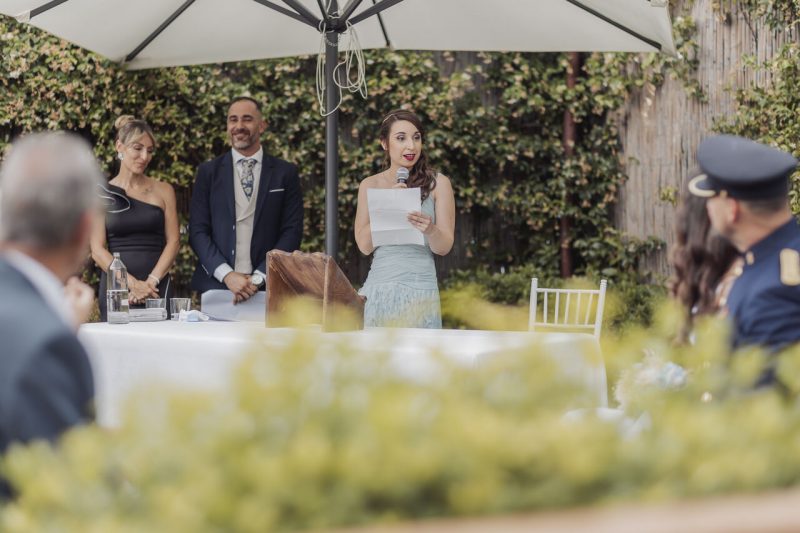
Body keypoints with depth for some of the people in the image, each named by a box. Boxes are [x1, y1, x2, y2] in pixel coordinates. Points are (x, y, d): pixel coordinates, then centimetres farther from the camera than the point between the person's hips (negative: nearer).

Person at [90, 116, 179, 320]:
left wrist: (151, 281, -9)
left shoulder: (163, 191, 11)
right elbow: (97, 249, 0)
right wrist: (132, 283, -12)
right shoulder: (102, 193, 7)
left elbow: (173, 241, 5)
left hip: (157, 289, 1)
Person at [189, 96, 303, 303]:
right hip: (216, 285, 1)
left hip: (267, 287, 0)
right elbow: (197, 231, 3)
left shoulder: (285, 173, 5)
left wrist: (259, 278, -9)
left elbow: (292, 231, 1)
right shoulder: (208, 171, 7)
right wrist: (227, 275, -10)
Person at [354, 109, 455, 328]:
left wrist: (429, 230, -23)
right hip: (379, 287, 2)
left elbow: (444, 247, -1)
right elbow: (364, 246, 1)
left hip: (419, 287, -1)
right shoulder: (369, 185, 8)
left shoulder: (437, 183, 3)